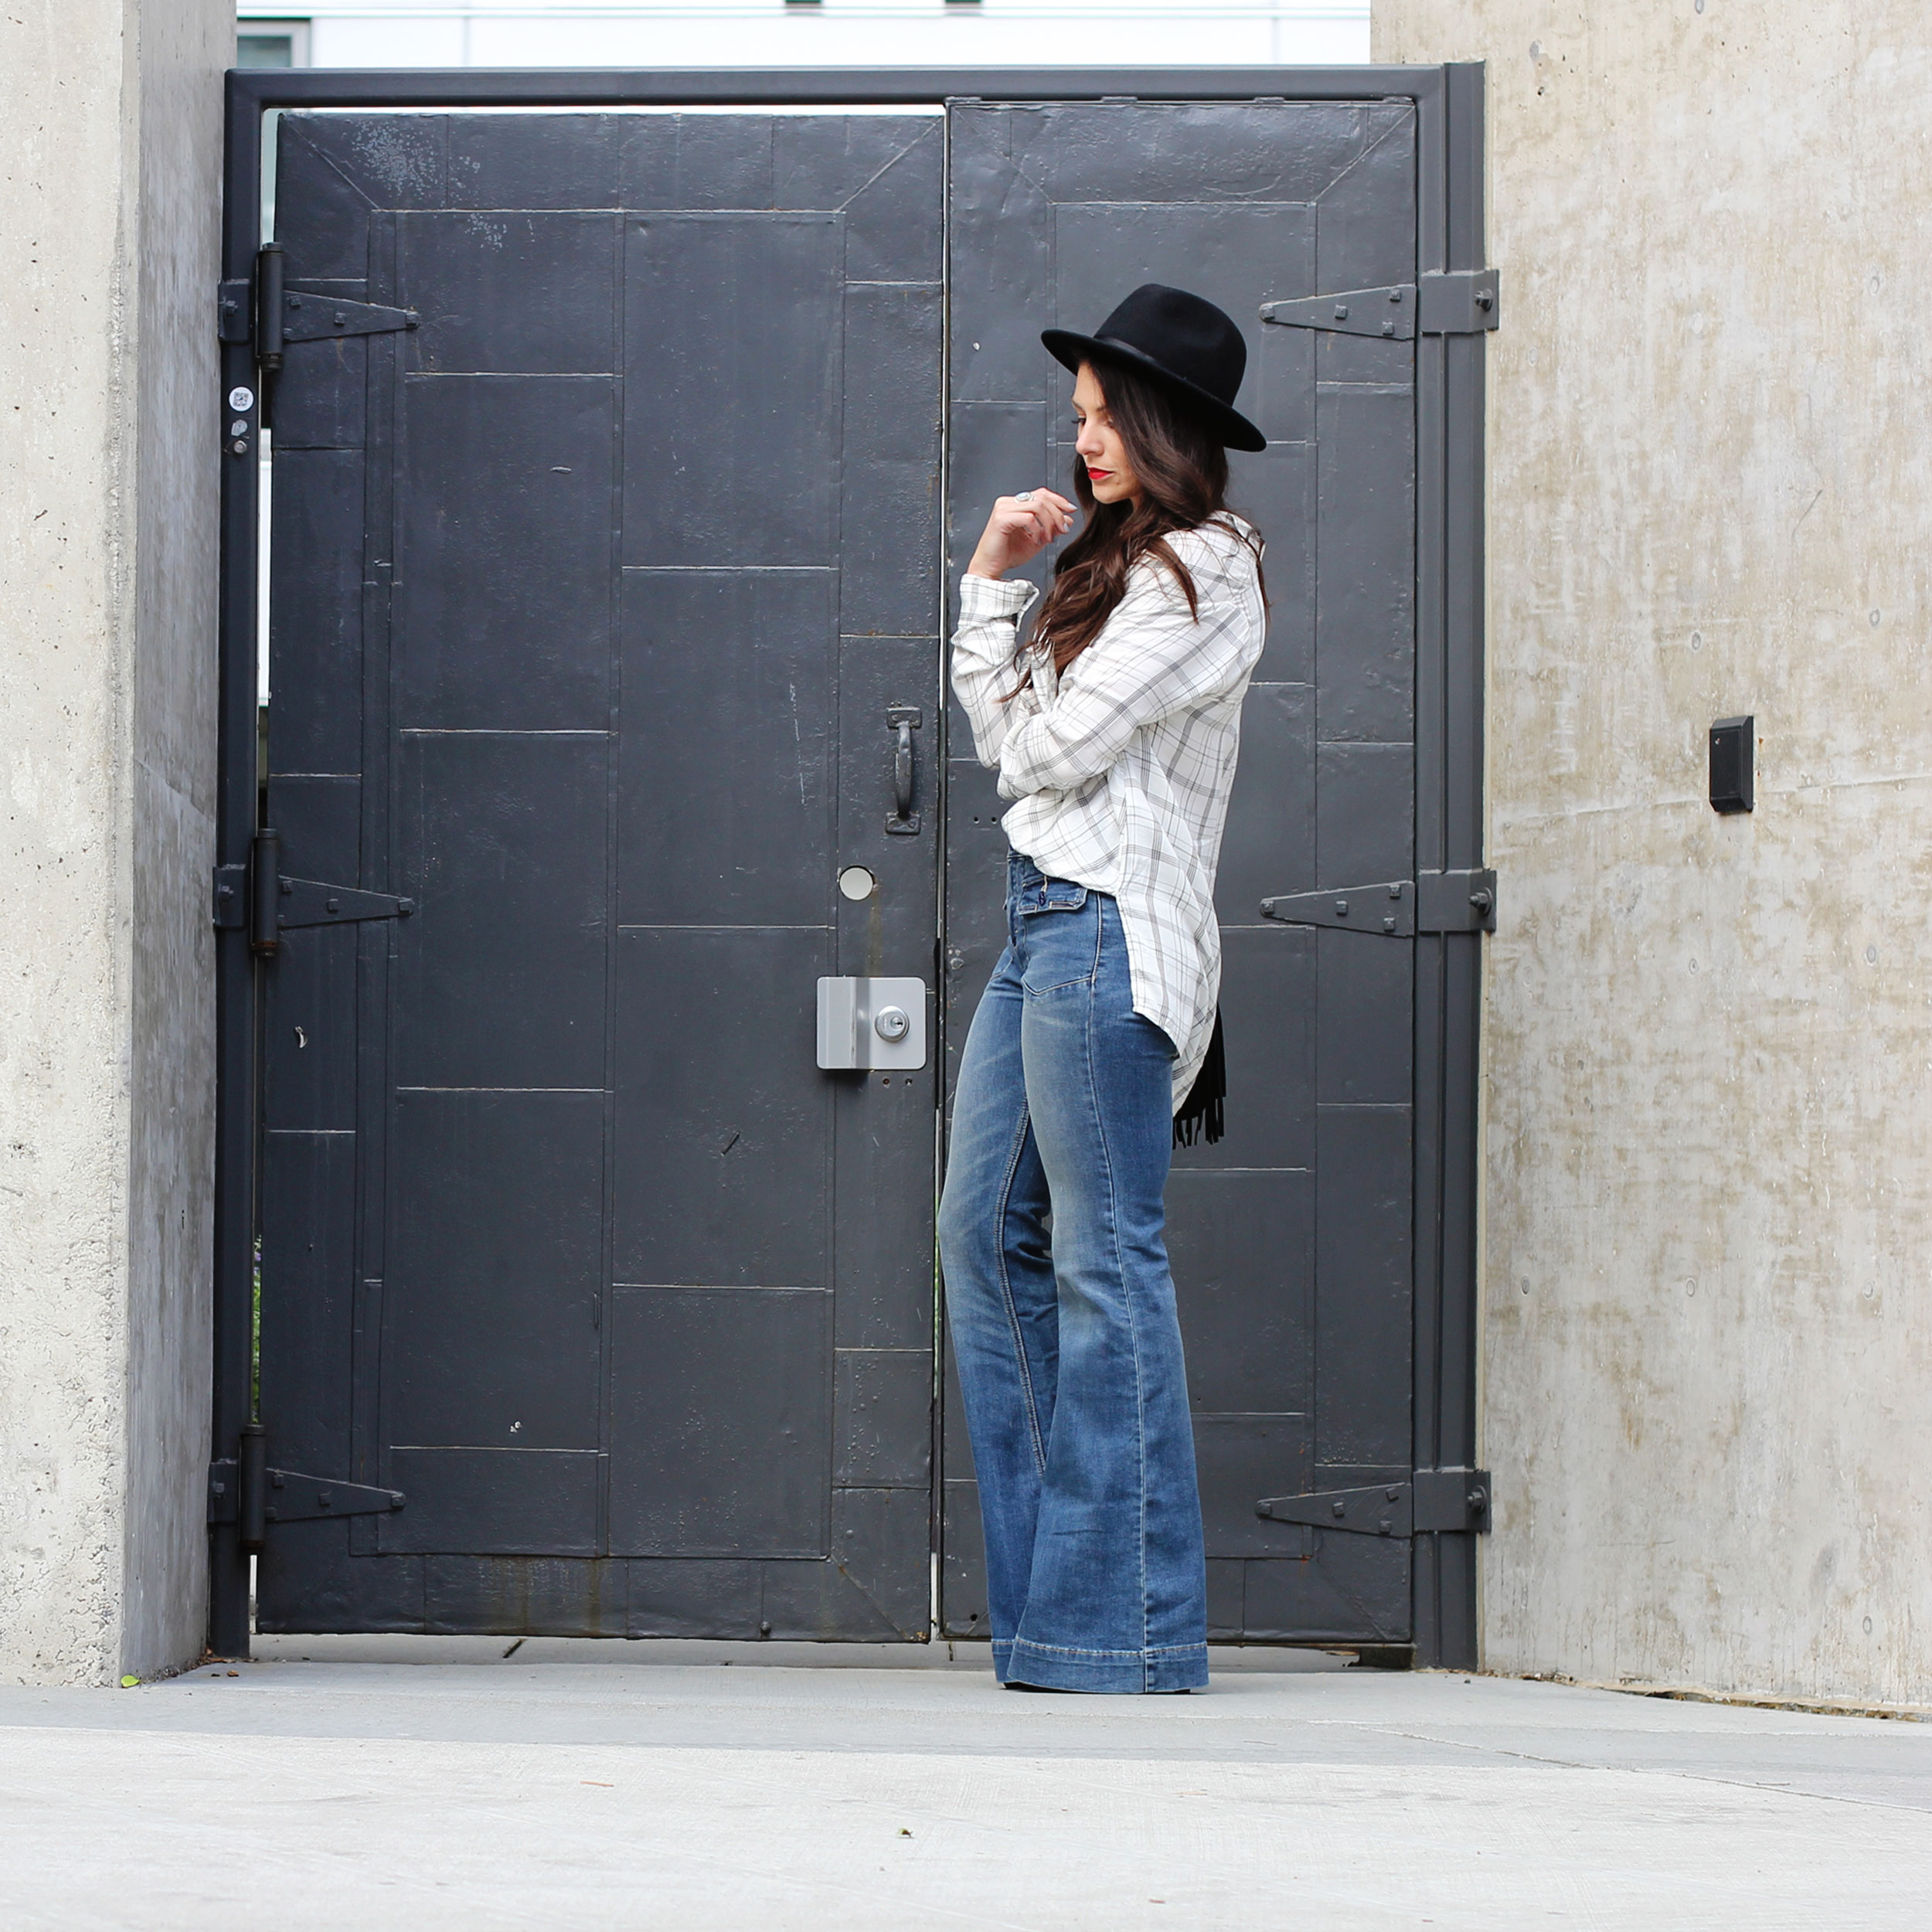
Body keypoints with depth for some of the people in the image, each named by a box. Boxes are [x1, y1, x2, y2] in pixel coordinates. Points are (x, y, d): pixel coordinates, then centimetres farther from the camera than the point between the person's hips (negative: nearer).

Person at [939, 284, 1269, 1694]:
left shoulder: (1202, 572, -9)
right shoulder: (1123, 563, 20)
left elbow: (1048, 746, -13)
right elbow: (1004, 733, 17)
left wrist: (1023, 726, 8)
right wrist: (992, 579, 9)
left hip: (1112, 930, -10)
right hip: (1045, 921, 10)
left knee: (1104, 1256, -8)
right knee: (987, 1234, 10)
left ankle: (1127, 1619, -5)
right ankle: (1047, 1584, 15)